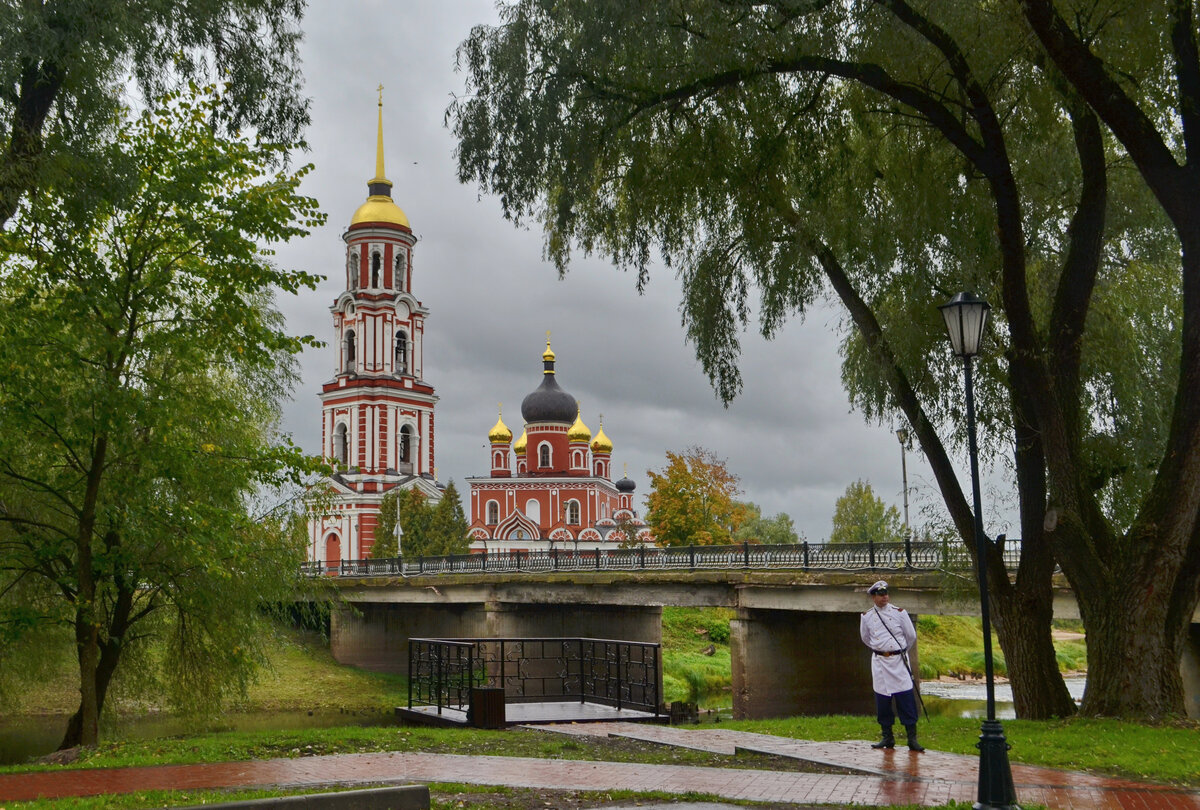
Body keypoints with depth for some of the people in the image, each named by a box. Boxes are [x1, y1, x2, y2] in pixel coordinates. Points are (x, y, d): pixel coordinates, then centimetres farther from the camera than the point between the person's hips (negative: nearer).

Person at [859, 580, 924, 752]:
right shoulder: (867, 617, 4)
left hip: (899, 660, -2)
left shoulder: (899, 612, -1)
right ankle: (887, 736, 15)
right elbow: (866, 639, 21)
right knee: (882, 699, 4)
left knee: (906, 698, -6)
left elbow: (911, 636, 9)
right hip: (879, 662, 2)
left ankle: (912, 738, -2)